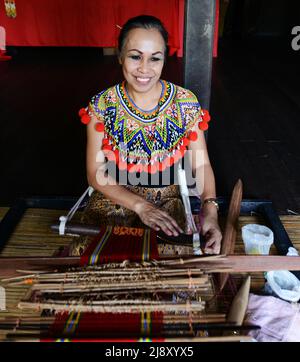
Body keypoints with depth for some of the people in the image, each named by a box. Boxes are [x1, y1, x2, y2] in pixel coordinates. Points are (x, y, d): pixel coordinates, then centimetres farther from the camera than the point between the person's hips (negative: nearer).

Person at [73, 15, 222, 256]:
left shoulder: (186, 103, -9)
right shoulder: (101, 105, -10)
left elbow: (201, 164, -5)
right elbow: (96, 173, -9)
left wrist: (210, 207, -24)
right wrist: (140, 206, -22)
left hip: (168, 200, 1)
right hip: (114, 199, 0)